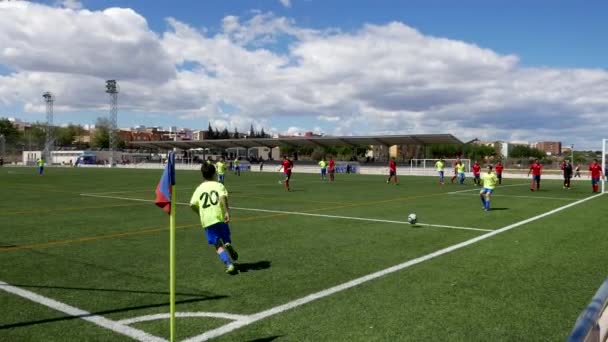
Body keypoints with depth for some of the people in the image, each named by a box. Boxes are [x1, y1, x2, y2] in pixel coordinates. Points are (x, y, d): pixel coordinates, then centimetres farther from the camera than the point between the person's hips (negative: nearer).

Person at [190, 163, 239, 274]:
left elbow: (192, 204, 0)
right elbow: (223, 197, -16)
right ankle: (228, 245, -11)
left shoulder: (199, 188, 10)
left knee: (218, 245, 3)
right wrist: (227, 212, -19)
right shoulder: (218, 185, 5)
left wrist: (200, 214, 17)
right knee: (226, 239, 21)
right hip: (220, 217, -1)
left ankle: (229, 264, -12)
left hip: (207, 220, 1)